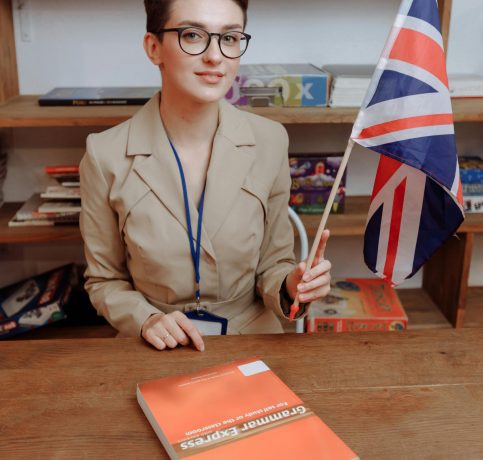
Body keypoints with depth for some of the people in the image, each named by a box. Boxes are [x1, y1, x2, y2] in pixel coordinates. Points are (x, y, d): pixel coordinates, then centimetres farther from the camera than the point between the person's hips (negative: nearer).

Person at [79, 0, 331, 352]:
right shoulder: (105, 155, -9)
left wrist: (290, 286, -14)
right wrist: (145, 320, -13)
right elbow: (105, 279, 3)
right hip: (158, 350, -1)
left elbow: (272, 261, 6)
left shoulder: (269, 141, -5)